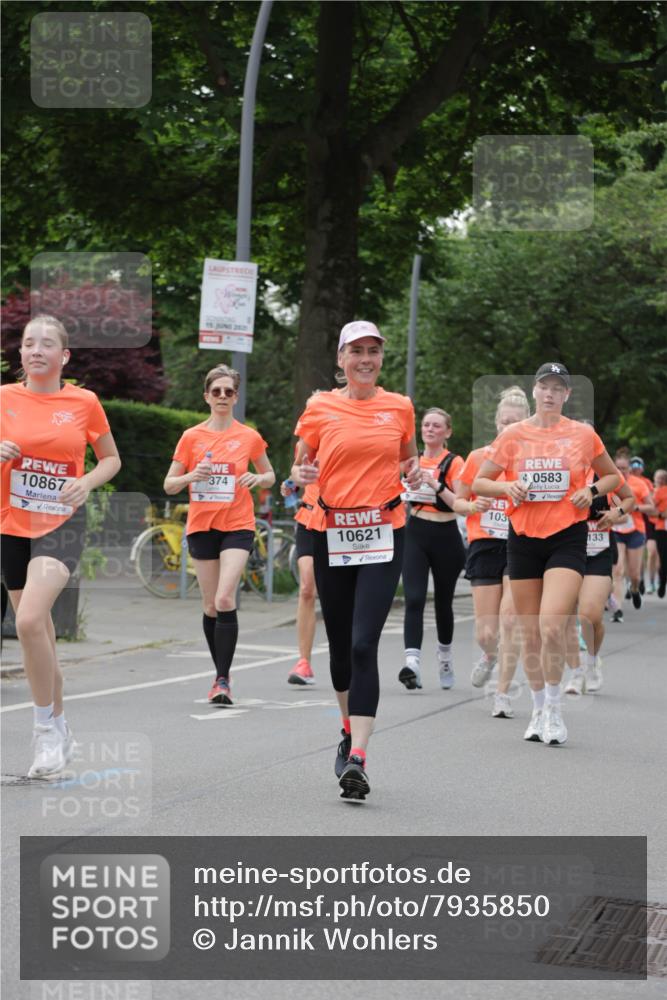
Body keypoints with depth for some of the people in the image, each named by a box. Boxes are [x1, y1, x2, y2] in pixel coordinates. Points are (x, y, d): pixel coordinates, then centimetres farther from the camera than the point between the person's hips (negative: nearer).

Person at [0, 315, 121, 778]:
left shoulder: (84, 401, -2)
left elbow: (111, 459, 9)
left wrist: (87, 482, -11)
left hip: (62, 523, -3)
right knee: (38, 633, 12)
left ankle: (47, 729, -10)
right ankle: (61, 728, 30)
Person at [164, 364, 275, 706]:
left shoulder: (249, 437, 3)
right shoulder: (191, 437, 3)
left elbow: (269, 477, 16)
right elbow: (169, 486, 6)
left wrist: (257, 478, -7)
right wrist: (192, 475, -15)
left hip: (237, 526, -2)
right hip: (201, 527, 2)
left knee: (225, 599, -18)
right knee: (210, 605, 6)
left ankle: (222, 679, -15)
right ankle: (222, 675, 20)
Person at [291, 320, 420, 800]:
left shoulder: (399, 407, 5)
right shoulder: (320, 408, 3)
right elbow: (300, 464, 13)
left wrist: (415, 471, 0)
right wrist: (301, 475, -10)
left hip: (383, 534, -1)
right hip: (331, 534, 1)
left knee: (364, 643, -14)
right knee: (340, 642, 10)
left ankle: (357, 758, -17)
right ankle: (350, 729, 36)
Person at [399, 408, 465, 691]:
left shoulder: (454, 463, -5)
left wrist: (435, 484, -25)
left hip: (445, 537, -2)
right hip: (415, 533, 3)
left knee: (443, 602, 11)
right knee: (414, 599, -14)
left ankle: (444, 658, 34)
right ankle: (412, 663, -23)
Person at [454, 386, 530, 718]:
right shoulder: (477, 458, 3)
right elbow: (458, 501, 12)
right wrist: (474, 506, -9)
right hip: (484, 546, 1)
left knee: (510, 618, -13)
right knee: (486, 632, -1)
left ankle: (503, 692, 1)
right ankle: (490, 655, 37)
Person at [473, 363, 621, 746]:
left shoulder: (583, 434, 3)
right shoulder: (513, 435, 4)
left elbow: (614, 476, 16)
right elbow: (479, 482, 10)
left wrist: (592, 490, -4)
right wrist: (506, 486, -10)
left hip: (568, 537, -2)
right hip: (524, 538, 2)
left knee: (552, 625, -20)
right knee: (531, 633, 7)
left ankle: (554, 709, -4)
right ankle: (539, 710, 23)